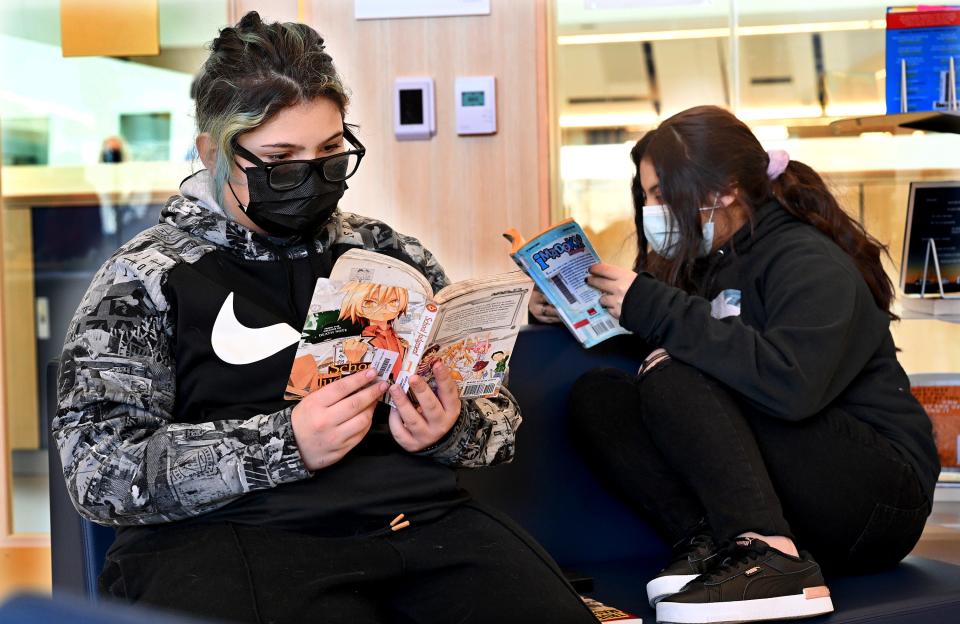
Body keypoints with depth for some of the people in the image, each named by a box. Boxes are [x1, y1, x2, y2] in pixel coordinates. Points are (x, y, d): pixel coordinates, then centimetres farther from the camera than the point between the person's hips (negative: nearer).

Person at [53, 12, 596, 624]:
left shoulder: (392, 254, 17)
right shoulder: (145, 278, 5)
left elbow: (499, 414, 19)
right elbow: (99, 470, -5)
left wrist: (450, 432, -5)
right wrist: (285, 444, -15)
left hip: (421, 515, 3)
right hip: (230, 534, -2)